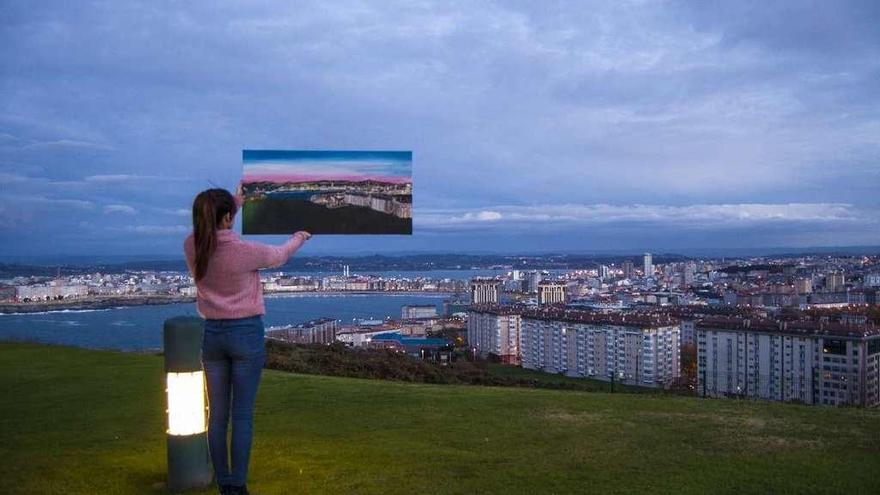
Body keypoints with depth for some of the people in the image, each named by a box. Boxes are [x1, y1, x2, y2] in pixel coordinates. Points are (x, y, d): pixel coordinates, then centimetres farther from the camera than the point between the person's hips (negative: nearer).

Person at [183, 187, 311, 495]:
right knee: (242, 415, 2)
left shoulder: (192, 247, -6)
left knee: (217, 414, 11)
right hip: (246, 333, -5)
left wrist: (236, 202, 30)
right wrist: (299, 238, 24)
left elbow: (213, 232, 19)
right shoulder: (245, 251, -18)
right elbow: (279, 256, 3)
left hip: (212, 334, 5)